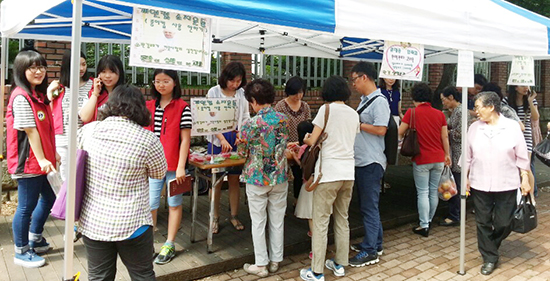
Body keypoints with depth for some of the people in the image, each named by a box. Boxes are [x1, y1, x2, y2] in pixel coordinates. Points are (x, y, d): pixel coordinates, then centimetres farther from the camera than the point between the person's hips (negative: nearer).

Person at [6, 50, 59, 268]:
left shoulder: (38, 94, 11)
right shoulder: (21, 97, -17)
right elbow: (30, 130, -19)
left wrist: (52, 153, 17)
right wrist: (41, 158, -18)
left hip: (42, 160, 10)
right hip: (29, 162, -10)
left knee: (49, 197, 20)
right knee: (27, 206, 2)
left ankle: (34, 240, 37)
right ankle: (21, 252, 18)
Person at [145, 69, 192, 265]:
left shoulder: (182, 108, -6)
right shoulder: (148, 106, 7)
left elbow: (185, 139, -8)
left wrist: (181, 167, -12)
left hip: (174, 164, -3)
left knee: (174, 203, 9)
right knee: (150, 204, 6)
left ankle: (169, 245, 21)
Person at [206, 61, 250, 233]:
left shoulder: (242, 94, 6)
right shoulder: (214, 92, -3)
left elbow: (245, 118, 9)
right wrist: (222, 140, -20)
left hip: (236, 140, 2)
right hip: (217, 140, -2)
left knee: (234, 180, 8)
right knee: (216, 181, 3)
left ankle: (234, 216, 21)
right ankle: (215, 218, 15)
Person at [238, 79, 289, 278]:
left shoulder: (251, 124, -16)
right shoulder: (283, 119, -4)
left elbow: (242, 152, -5)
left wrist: (241, 140, 15)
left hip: (257, 179, -4)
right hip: (279, 178, 4)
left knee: (258, 222, 9)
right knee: (277, 221, 14)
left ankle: (261, 265, 18)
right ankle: (275, 261, 27)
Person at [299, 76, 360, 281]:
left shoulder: (326, 109, -6)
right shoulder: (354, 114, 11)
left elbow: (312, 141, -7)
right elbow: (349, 141, 14)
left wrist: (306, 139, 16)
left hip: (329, 172, -6)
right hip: (348, 172, 6)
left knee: (320, 222, 0)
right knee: (342, 219, 16)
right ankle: (340, 264, 26)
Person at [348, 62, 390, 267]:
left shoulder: (379, 101, -14)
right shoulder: (364, 100, 15)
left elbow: (380, 129, -22)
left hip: (371, 162, -10)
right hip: (361, 161, 10)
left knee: (369, 206, -2)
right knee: (367, 204, 17)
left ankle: (370, 251, 7)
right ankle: (375, 242, 31)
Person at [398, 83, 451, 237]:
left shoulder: (412, 112, -8)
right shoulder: (440, 114, 2)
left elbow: (400, 133, -5)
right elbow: (445, 136, 5)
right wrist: (447, 155, 16)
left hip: (422, 159, -4)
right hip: (438, 159, 4)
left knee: (422, 193, 1)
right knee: (434, 191, 14)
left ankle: (424, 226, 4)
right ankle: (429, 220, 26)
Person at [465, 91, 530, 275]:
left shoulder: (512, 127, -5)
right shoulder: (474, 128, 1)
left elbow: (522, 157, 1)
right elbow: (468, 156, 7)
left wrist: (525, 180, 0)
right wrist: (465, 178, 7)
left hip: (506, 185, -1)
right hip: (479, 185, 2)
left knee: (503, 224, 6)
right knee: (483, 223, 6)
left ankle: (490, 246, 36)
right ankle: (490, 258, 22)